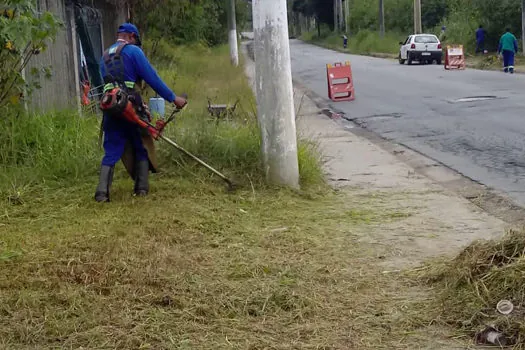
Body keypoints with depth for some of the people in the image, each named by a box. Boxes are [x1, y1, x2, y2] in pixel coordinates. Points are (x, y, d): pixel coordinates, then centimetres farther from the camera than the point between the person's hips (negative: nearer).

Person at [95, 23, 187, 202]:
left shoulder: (105, 56, 21)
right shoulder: (133, 50, 0)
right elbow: (152, 78, -6)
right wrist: (173, 98, -2)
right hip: (130, 106, -5)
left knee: (111, 152, 5)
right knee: (142, 147, 12)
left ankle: (102, 191, -9)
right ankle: (142, 188, 11)